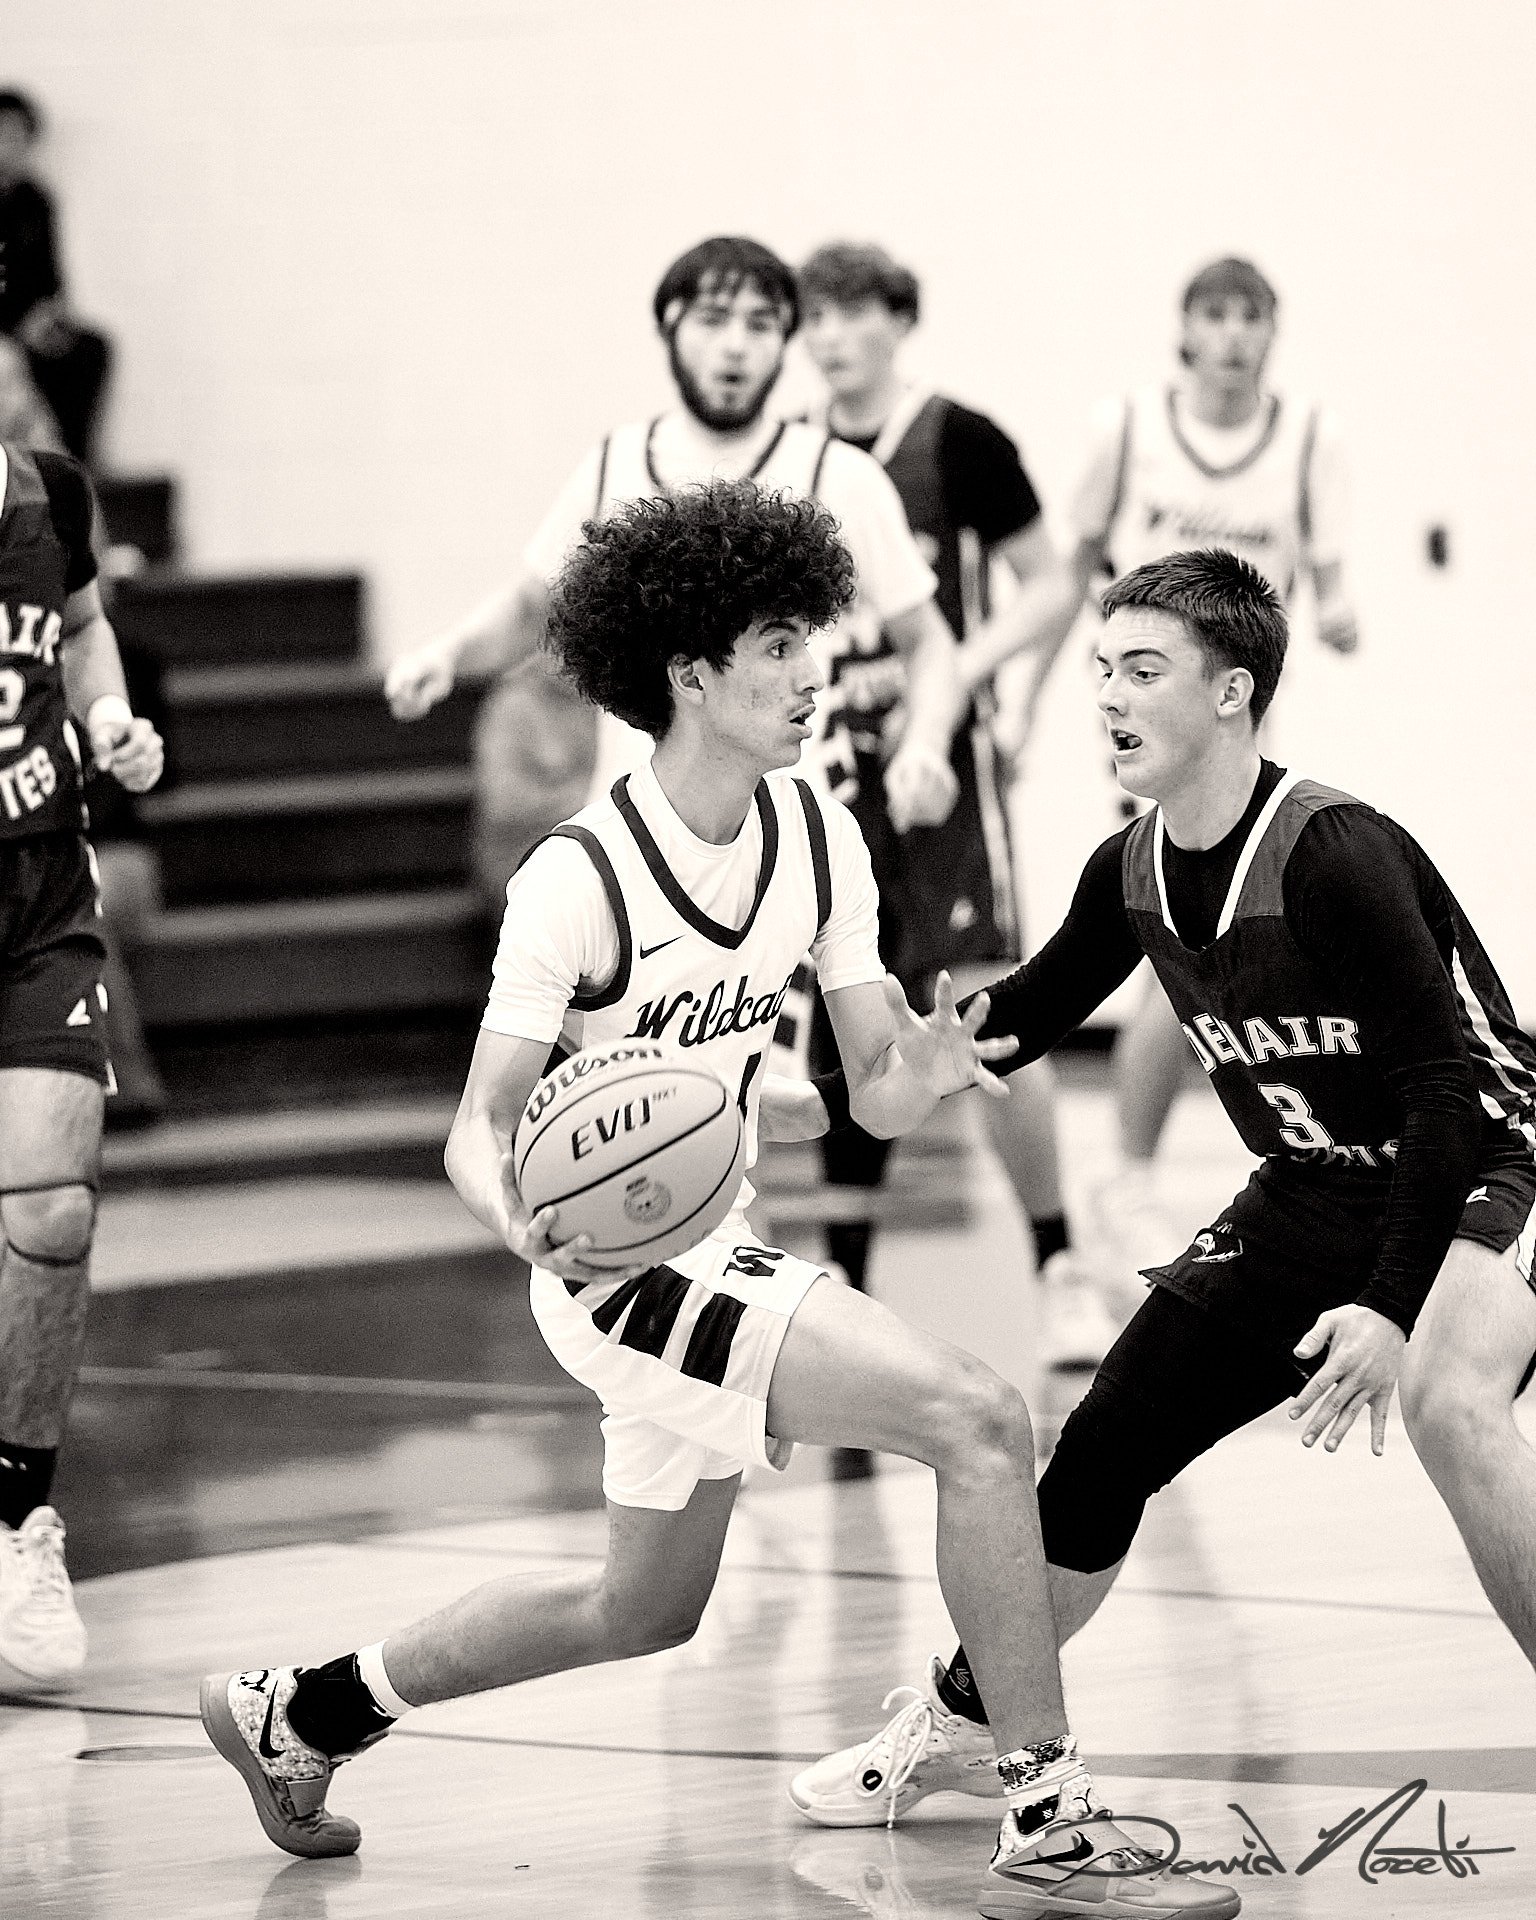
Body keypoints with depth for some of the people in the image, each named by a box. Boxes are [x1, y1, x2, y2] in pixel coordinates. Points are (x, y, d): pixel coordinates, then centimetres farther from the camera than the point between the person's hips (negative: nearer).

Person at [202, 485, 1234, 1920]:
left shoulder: (815, 834, 1)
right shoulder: (580, 879, -19)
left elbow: (875, 1092, 3)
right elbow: (479, 1126, -16)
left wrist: (925, 1067, -21)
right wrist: (520, 1222, -38)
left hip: (712, 1253, 9)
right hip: (621, 1258, -9)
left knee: (642, 1612, 24)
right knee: (978, 1422, -22)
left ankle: (298, 1711, 39)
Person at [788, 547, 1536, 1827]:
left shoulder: (1332, 854, -27)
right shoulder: (1133, 872, -4)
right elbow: (1034, 1009, 15)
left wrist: (1389, 1305, -36)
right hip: (1314, 1195, 7)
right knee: (1104, 1450, 4)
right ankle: (961, 1722, 24)